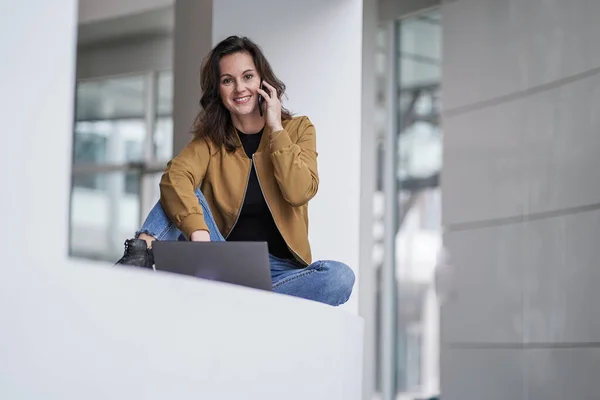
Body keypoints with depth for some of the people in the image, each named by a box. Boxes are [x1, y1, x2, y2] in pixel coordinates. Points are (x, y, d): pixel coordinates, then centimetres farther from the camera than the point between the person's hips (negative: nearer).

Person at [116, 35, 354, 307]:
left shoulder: (297, 130, 5)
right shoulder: (211, 139, 5)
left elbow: (299, 192, -13)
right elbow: (175, 177, -18)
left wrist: (275, 129, -10)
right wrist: (198, 232, -36)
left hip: (280, 270, -1)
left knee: (340, 276, -31)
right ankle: (141, 252, -38)